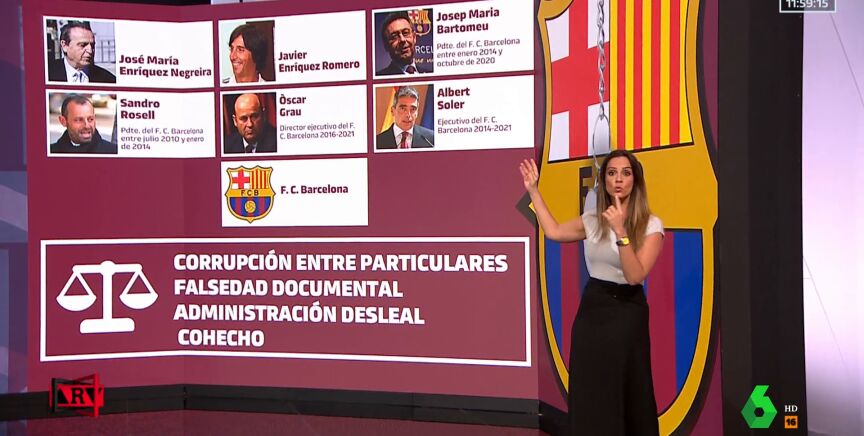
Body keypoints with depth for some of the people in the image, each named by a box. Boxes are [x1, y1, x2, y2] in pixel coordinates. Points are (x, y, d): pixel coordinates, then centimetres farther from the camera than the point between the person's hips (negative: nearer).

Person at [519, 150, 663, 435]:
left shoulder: (651, 225, -10)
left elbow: (635, 275, -20)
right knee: (589, 395, 6)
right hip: (592, 308, 4)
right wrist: (533, 191, 20)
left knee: (627, 397, 3)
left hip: (627, 311, -4)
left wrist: (621, 232, -31)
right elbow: (553, 232, 20)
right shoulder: (593, 221, 4)